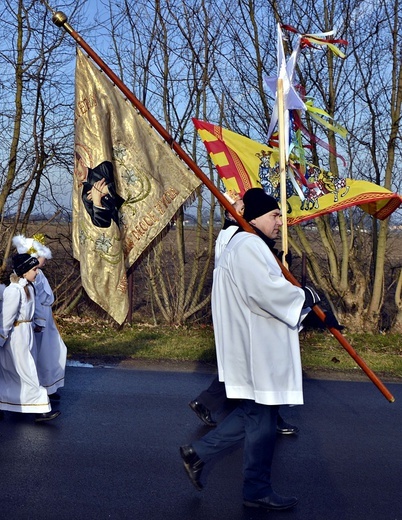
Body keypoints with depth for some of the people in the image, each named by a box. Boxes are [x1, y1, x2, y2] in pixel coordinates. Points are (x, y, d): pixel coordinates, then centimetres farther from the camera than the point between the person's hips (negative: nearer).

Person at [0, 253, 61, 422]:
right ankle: (40, 410, 4)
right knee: (27, 372, -2)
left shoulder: (27, 286, 5)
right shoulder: (14, 290, -22)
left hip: (26, 333, 9)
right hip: (16, 334, -9)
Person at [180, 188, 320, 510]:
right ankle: (258, 490, 16)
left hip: (257, 344, 11)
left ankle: (199, 453, 22)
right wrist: (306, 297, -11)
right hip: (257, 347, -11)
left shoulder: (250, 247, 20)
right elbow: (268, 291, -26)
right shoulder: (248, 246, -16)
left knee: (254, 413, 17)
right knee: (263, 418, 2)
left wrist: (302, 302, 9)